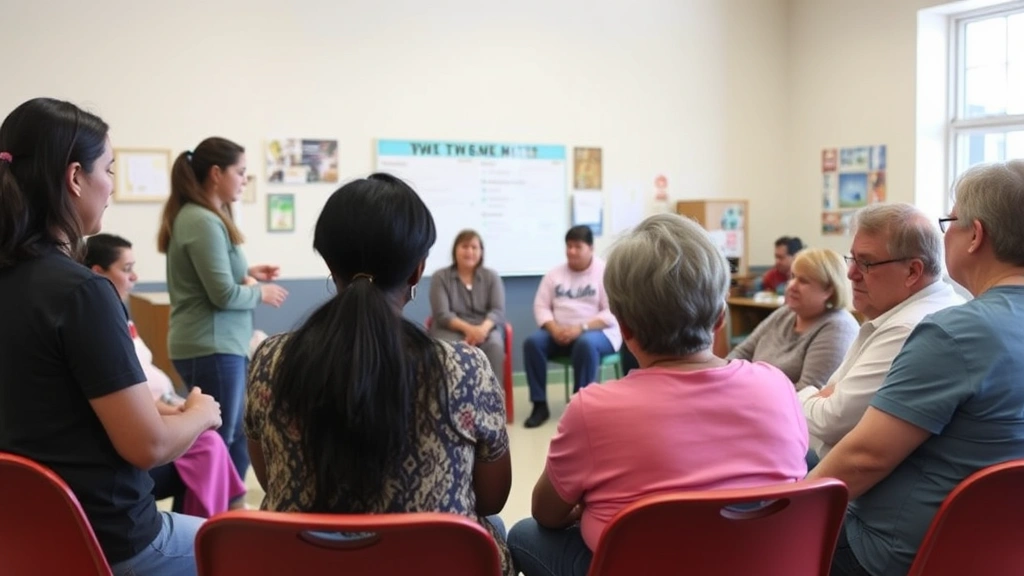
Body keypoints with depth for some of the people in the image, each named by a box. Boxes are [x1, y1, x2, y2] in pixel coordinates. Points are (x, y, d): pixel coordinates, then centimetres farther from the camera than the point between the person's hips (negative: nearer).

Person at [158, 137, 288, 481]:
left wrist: (247, 274, 8)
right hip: (211, 347, -10)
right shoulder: (203, 222, -17)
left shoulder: (198, 217, 13)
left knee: (235, 442, 16)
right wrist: (260, 293, -3)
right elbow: (224, 295, -20)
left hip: (221, 344, 10)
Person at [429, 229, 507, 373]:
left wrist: (483, 328, -23)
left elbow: (498, 311, 0)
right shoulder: (440, 277, 5)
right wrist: (467, 328, -23)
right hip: (451, 329, -1)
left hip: (484, 327, 2)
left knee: (495, 345, -33)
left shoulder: (492, 277, 11)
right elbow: (442, 315, -5)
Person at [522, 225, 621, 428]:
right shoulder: (555, 274, 10)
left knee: (585, 344, -38)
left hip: (598, 332, -4)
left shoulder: (605, 272, -4)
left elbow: (612, 313, -13)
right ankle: (540, 405, -17)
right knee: (533, 342, -24)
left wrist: (581, 328, -24)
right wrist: (554, 328, -15)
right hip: (559, 333, 4)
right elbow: (541, 306, 5)